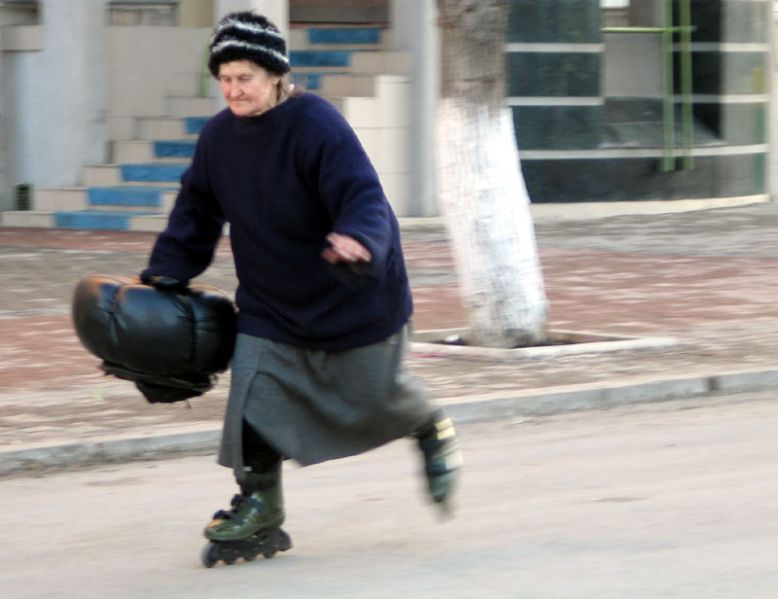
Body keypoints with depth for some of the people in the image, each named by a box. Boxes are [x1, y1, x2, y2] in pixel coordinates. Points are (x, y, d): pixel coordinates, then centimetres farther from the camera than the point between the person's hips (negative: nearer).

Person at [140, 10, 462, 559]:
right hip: (270, 303, 5)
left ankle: (434, 433, 42)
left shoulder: (317, 124, -23)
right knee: (255, 391, -8)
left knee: (372, 396, 8)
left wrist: (357, 240, -52)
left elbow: (364, 197, -31)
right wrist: (164, 273, 8)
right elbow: (196, 210, 13)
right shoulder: (218, 137, -2)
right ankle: (259, 500, 8)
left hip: (355, 299, -5)